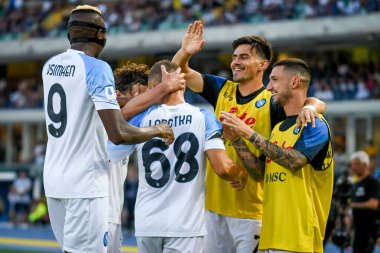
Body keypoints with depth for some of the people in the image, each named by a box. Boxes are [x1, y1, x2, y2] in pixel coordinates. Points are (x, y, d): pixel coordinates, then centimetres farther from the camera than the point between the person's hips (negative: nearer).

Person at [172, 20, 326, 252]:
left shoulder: (272, 101, -7)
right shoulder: (222, 89, 9)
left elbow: (317, 104, -17)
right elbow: (180, 73, 8)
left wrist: (309, 107, -40)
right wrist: (185, 52, -12)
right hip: (215, 201, 5)